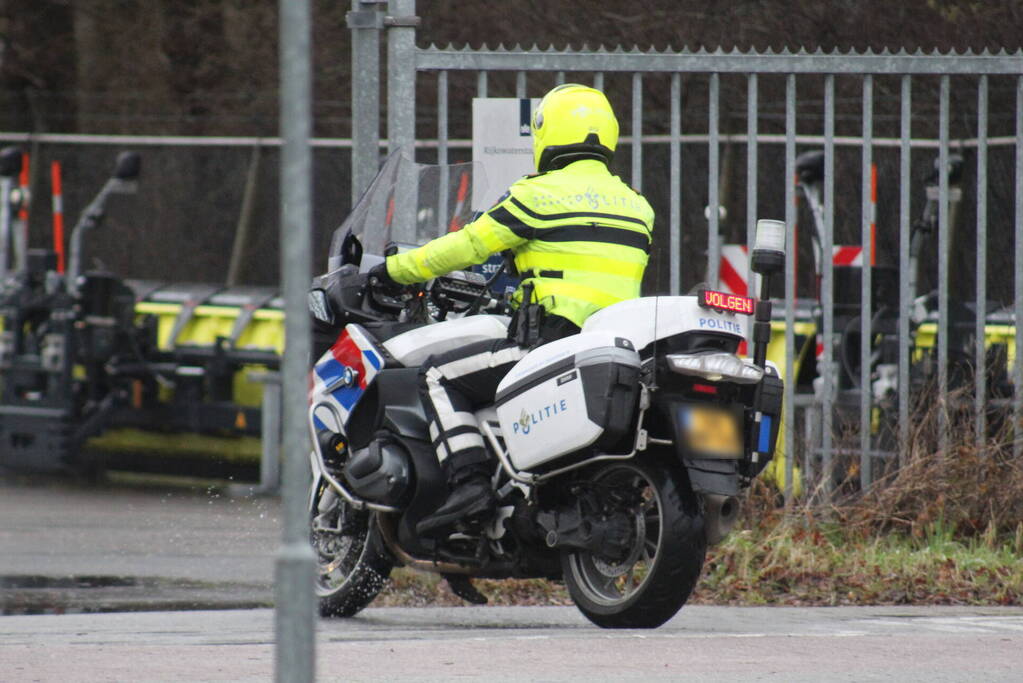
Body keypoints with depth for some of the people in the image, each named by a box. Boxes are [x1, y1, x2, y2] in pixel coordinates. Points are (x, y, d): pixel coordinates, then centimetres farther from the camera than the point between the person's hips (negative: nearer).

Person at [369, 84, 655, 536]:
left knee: (440, 377, 3)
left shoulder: (540, 194, -5)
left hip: (553, 344, -8)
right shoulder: (637, 206, 17)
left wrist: (396, 270, 11)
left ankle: (469, 483, -16)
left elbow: (468, 245, -2)